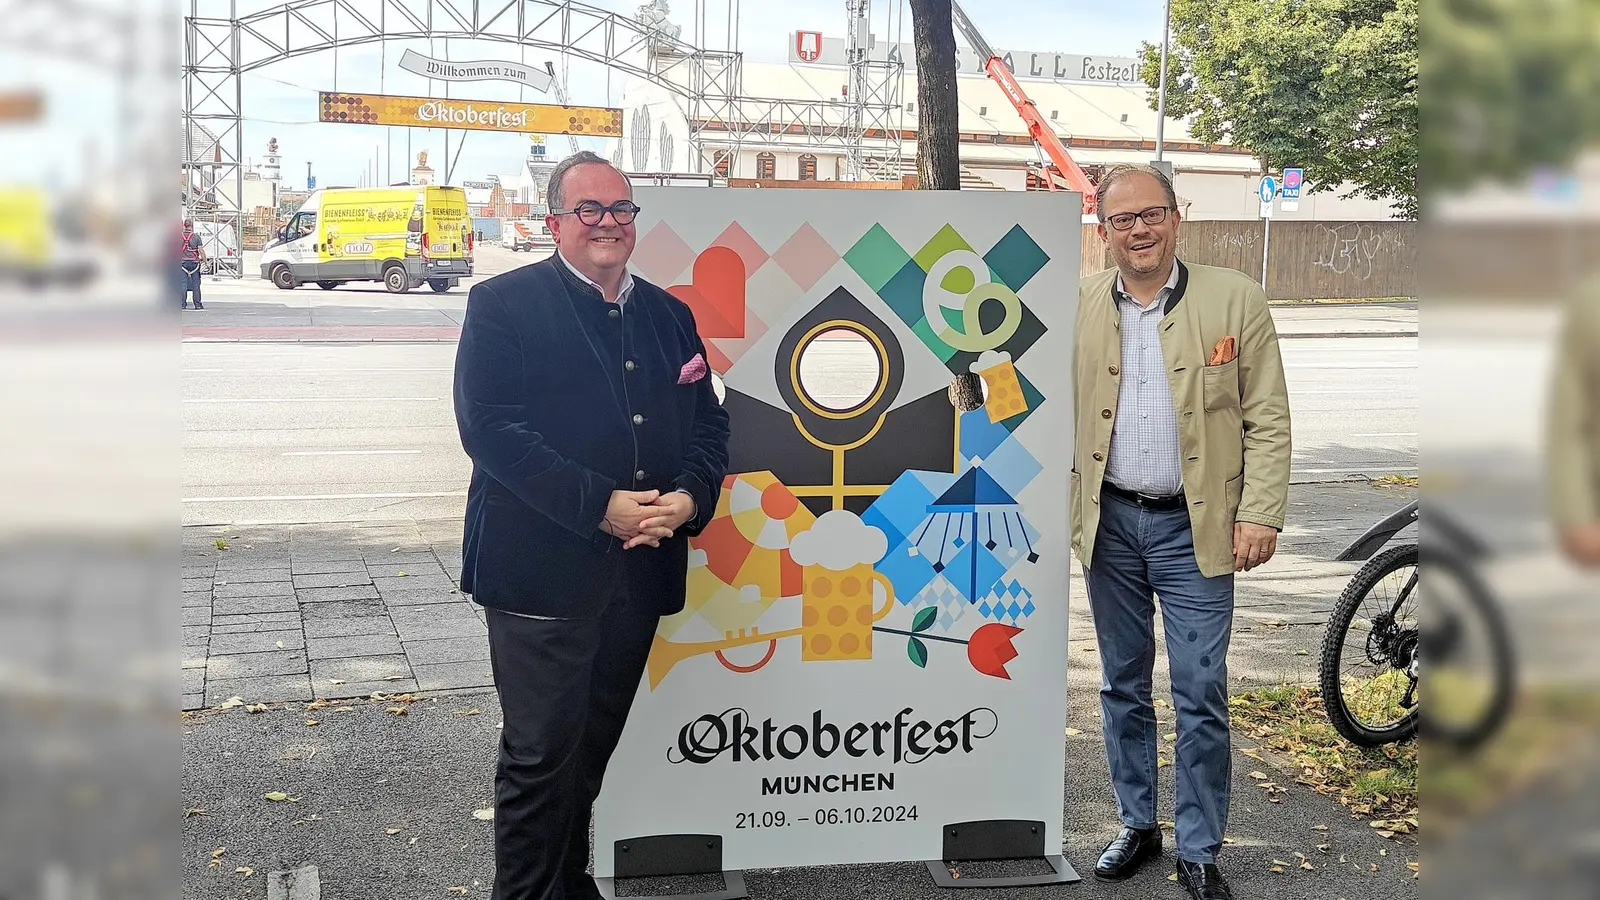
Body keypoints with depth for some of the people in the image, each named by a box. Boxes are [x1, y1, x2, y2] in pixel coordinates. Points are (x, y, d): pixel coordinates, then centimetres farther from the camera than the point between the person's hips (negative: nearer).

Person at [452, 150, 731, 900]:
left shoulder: (669, 315, 15)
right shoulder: (504, 304, -4)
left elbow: (708, 422, 15)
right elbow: (490, 427, -14)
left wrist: (690, 497, -7)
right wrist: (602, 506, -18)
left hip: (643, 569, 6)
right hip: (540, 567, -5)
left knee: (593, 744, 16)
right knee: (541, 753, -3)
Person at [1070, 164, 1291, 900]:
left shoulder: (1234, 299, -4)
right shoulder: (1078, 306, 2)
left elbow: (1267, 418, -4)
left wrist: (1260, 513, -11)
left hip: (1195, 527, -2)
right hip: (1109, 522, 3)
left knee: (1201, 694, 0)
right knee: (1122, 685, 14)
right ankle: (1136, 825, 29)